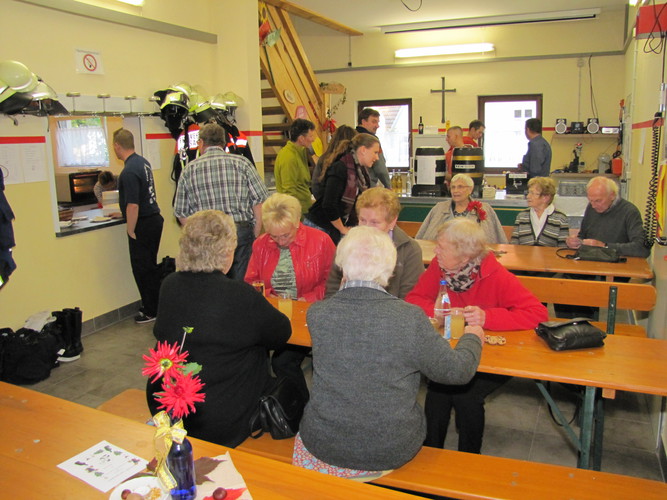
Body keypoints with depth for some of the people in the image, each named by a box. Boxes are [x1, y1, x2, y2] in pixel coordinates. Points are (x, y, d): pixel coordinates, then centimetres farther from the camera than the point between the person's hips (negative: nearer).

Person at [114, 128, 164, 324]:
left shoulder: (129, 172, -21)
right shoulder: (143, 162, 9)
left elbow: (133, 206, -25)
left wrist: (131, 231, -13)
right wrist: (121, 213, 34)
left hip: (143, 225, -9)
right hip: (155, 219, 9)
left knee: (142, 269, 2)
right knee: (150, 266, 19)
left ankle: (151, 311, 12)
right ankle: (156, 305, 28)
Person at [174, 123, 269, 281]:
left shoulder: (189, 170, 6)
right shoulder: (241, 163, 3)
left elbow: (181, 213, 7)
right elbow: (260, 202, -2)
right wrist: (255, 236, 4)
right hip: (241, 231, -1)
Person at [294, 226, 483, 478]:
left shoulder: (316, 314, -15)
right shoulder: (411, 318, -22)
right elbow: (458, 371, -10)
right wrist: (472, 337, 11)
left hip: (323, 447, 1)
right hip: (390, 454, 0)